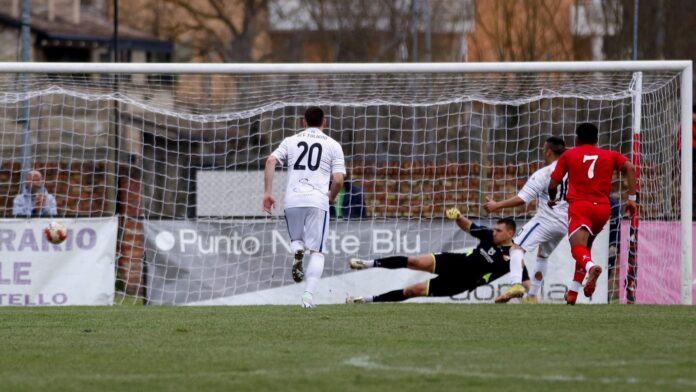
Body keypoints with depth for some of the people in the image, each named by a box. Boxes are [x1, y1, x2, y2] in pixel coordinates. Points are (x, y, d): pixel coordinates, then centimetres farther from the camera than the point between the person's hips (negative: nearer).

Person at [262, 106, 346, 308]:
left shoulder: (291, 141, 13)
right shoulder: (333, 145, 8)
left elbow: (271, 161, -2)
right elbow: (338, 179, -1)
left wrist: (268, 192, -1)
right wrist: (332, 197, 20)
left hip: (293, 200, 2)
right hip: (318, 201, -2)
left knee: (296, 239, 25)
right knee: (316, 251, 3)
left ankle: (297, 252, -12)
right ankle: (309, 293, -15)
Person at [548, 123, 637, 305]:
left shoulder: (569, 155, 13)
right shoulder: (610, 155, 17)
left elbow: (553, 184, 10)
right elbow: (630, 168, 0)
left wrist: (552, 199, 32)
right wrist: (632, 198, -1)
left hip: (579, 206, -4)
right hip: (603, 208, 4)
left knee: (578, 248, -18)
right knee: (586, 246, 23)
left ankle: (591, 266, -53)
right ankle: (573, 292, 19)